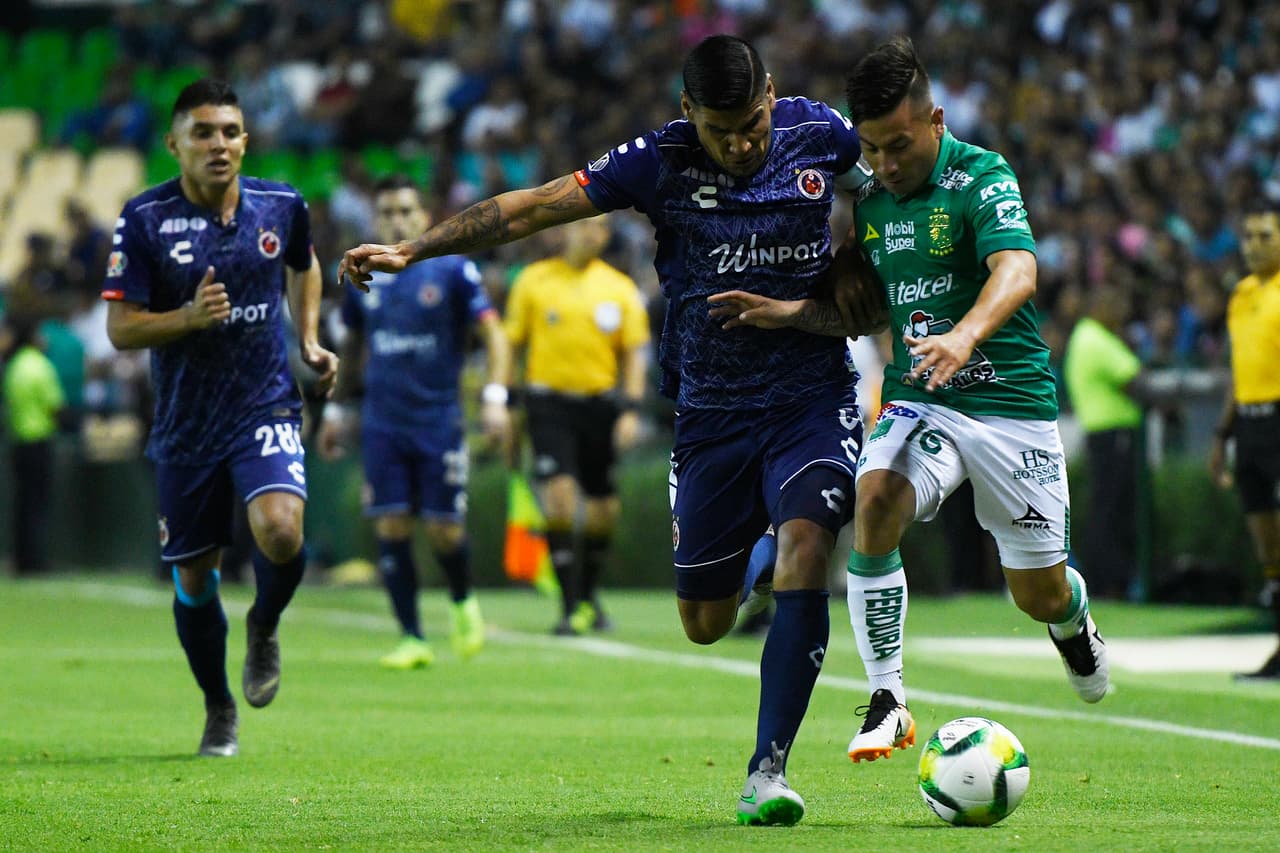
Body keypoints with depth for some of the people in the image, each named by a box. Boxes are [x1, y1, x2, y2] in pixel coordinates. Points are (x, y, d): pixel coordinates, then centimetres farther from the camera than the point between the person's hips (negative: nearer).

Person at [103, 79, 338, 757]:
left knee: (281, 532, -26)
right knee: (193, 579, 7)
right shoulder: (145, 219, -9)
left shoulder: (281, 205, -1)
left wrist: (309, 341, 9)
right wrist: (190, 317, -25)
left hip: (265, 406, 0)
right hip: (185, 423, 0)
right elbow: (119, 327, -9)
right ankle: (218, 708, 31)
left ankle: (264, 626, 8)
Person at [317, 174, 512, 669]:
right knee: (391, 528, -5)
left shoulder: (452, 269, -4)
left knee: (444, 531, -4)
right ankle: (412, 638, 1)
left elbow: (492, 333, -3)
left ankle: (463, 605, 26)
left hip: (439, 420, -3)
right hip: (382, 423, 3)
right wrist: (336, 408, 19)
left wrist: (495, 396, -14)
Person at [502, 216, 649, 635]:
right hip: (548, 401, -2)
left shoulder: (620, 288, 6)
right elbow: (511, 344, 7)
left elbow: (634, 352, 9)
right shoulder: (533, 280, 3)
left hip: (600, 402, 2)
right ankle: (570, 606, -12)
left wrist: (631, 409, -1)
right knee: (558, 495, -17)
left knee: (601, 510, 6)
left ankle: (589, 595, 30)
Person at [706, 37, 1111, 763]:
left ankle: (1075, 619, 43)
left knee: (1041, 597, 2)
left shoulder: (982, 178, -13)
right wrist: (784, 314, 4)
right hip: (918, 403, 4)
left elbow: (1016, 271, -31)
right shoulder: (871, 202, 7)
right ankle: (887, 700, -20)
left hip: (1012, 403, -4)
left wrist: (966, 334, -50)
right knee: (875, 504, -29)